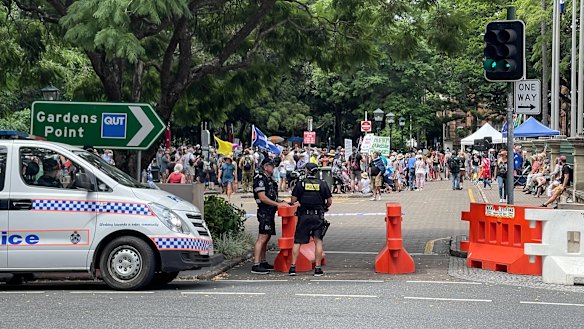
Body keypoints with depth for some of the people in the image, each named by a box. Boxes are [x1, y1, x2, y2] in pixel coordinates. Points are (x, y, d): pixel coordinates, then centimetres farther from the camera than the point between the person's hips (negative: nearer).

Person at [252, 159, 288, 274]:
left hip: (270, 212, 10)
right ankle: (256, 265, -16)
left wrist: (281, 202, 12)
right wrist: (278, 204, -18)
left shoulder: (269, 179, 20)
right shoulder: (260, 179, -12)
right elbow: (262, 197, -19)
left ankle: (263, 262, 21)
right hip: (264, 212, -10)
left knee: (266, 238, 14)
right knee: (262, 238, -14)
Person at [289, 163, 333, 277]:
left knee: (297, 241, 6)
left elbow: (293, 200, -4)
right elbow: (329, 201, 2)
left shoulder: (301, 184, -2)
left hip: (304, 216, 0)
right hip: (318, 216, 1)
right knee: (318, 241, 4)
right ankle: (318, 268, 1)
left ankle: (293, 267, 5)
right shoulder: (322, 184, 1)